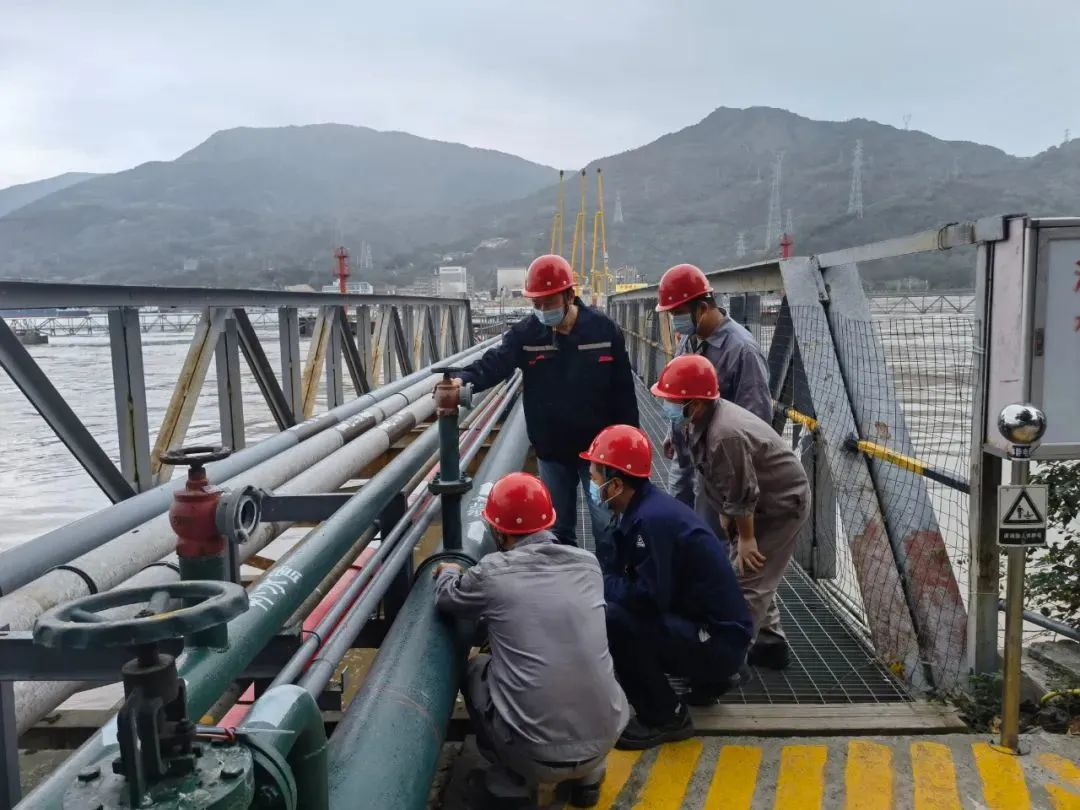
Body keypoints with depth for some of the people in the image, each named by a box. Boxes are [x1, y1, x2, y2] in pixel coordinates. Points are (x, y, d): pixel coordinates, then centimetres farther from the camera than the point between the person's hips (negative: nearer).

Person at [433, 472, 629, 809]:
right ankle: (587, 775, 28)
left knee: (475, 668, 22)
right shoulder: (588, 563, 3)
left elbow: (447, 598, 14)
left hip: (535, 753, -3)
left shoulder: (493, 572, -7)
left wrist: (448, 572, 37)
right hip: (604, 739, 3)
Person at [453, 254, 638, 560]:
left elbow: (623, 391, -5)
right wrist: (464, 380, -42)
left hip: (598, 449, -2)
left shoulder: (603, 328, -9)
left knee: (607, 527, 7)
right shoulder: (525, 333, -6)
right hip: (551, 451, 2)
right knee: (558, 527, 17)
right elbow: (494, 363, -20)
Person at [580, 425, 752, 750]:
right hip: (704, 628, 10)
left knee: (613, 619, -24)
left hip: (719, 640, -10)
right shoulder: (640, 509, 5)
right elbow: (625, 576, 13)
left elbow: (649, 597, -25)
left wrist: (597, 583, -11)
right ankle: (708, 678, 21)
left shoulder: (653, 519, -24)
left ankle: (665, 718, -4)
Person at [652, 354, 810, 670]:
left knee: (746, 584, -6)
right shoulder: (701, 421, -6)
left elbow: (743, 495, -27)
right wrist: (726, 515, 13)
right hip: (763, 503, 10)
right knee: (752, 575, 21)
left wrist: (745, 537, -15)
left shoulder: (725, 436, -36)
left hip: (782, 505, -10)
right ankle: (770, 645, 35)